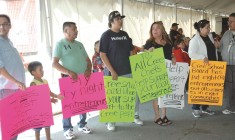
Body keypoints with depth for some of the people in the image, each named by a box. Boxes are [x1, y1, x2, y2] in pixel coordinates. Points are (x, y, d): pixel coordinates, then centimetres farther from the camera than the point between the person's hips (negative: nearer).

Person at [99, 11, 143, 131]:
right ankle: (111, 121, 20)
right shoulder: (106, 35, -7)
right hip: (115, 73, -6)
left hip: (129, 71, 6)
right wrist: (112, 71, -17)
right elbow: (103, 55, -12)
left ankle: (135, 116, 29)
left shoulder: (124, 34, 11)